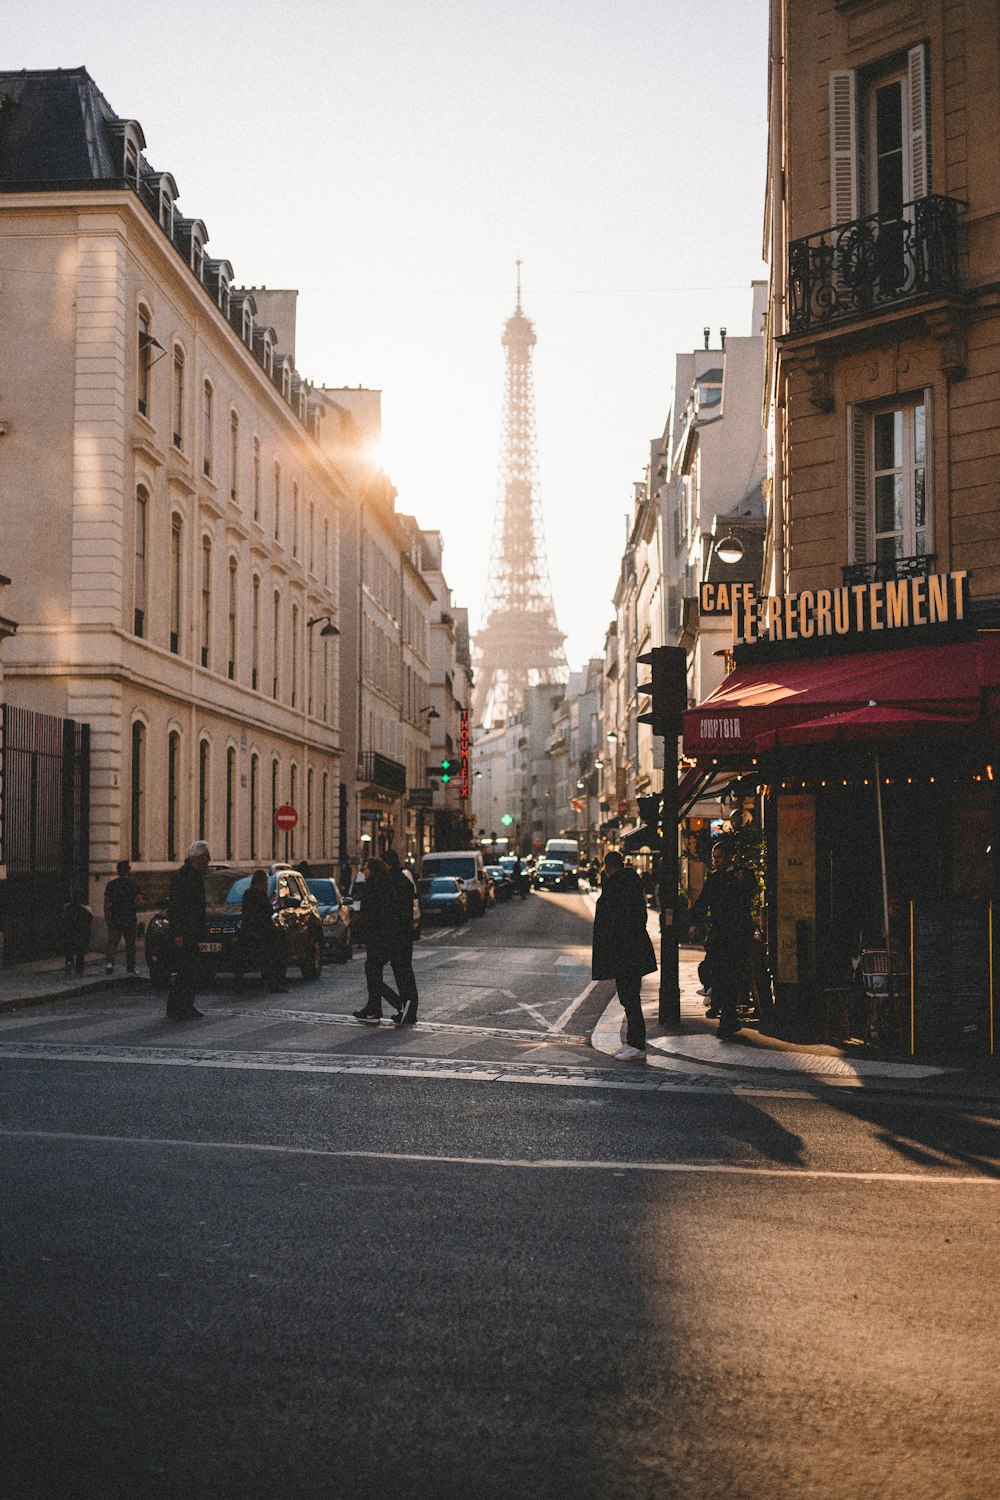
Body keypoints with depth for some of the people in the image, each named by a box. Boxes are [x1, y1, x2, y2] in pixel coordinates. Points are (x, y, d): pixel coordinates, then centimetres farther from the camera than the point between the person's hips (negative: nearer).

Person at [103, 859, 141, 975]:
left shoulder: (111, 884, 1)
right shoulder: (134, 884, -6)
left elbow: (106, 903, 1)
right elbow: (138, 901, -9)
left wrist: (107, 917, 9)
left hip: (114, 918, 1)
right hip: (129, 918, -1)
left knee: (112, 941, 2)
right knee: (130, 943, 10)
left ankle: (109, 961, -22)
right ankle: (130, 968, 14)